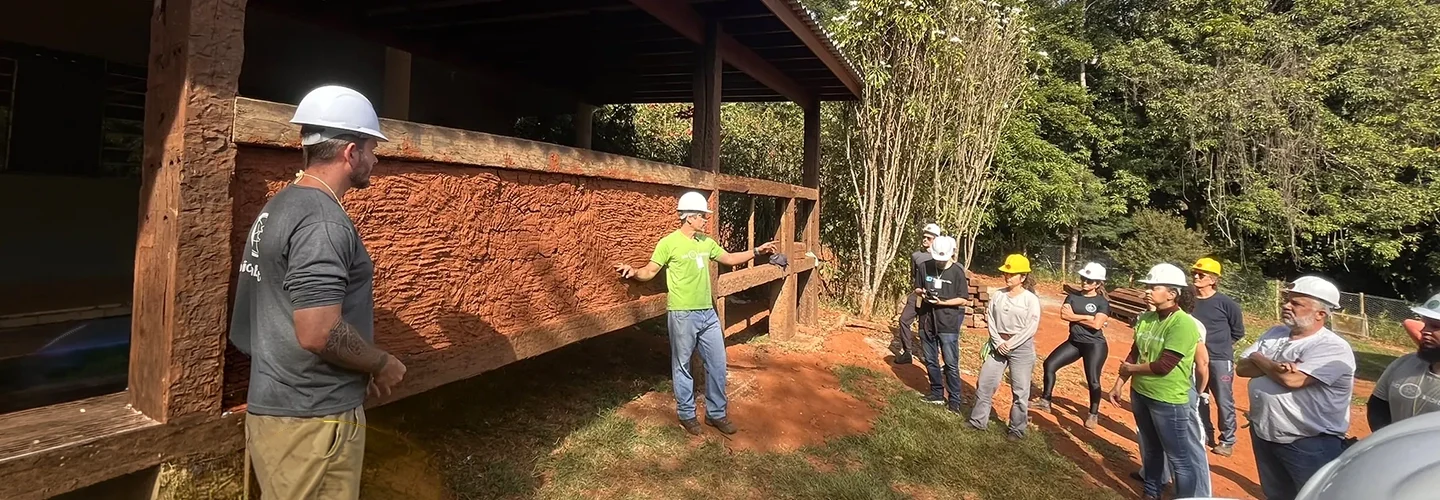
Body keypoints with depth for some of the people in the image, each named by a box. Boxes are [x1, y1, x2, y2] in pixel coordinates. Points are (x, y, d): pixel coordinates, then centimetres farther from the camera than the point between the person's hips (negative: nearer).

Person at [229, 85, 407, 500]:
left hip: (278, 405, 10)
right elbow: (319, 333, -27)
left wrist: (365, 366, 15)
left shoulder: (279, 207, 11)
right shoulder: (323, 222, -21)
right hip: (312, 419, -10)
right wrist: (383, 365, -10)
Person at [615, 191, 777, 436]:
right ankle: (686, 414, 24)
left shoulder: (706, 242, 9)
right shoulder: (669, 243, -10)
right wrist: (633, 272, -27)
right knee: (682, 366, 8)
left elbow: (729, 258, 21)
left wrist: (756, 252, 16)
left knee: (717, 364, 11)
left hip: (708, 313, 6)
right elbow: (650, 271, -7)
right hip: (683, 315, -6)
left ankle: (716, 413, 25)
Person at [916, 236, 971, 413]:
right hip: (927, 321, 5)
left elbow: (964, 300, -6)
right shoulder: (927, 267, 3)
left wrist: (942, 302, -18)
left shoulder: (957, 272, -7)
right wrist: (922, 293, -6)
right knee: (930, 361, 14)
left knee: (951, 364, 0)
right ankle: (937, 394, 29)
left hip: (948, 324, -4)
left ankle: (954, 401, 10)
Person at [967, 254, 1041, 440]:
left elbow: (1031, 328, -13)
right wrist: (998, 342, -9)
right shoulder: (998, 295, 3)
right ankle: (978, 421, 20)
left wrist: (1010, 345, -15)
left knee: (1020, 391, 5)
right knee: (984, 384, 7)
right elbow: (991, 320, 3)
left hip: (1021, 348, -4)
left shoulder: (1031, 299, -9)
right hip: (998, 344, 4)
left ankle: (1017, 429, 20)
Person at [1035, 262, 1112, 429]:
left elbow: (1097, 324, -21)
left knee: (1093, 381, -5)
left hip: (1095, 345, -5)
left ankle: (1094, 414, 17)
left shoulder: (1102, 302, -7)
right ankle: (1045, 401, 12)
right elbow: (1063, 314, -10)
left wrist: (1074, 316, -11)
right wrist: (1087, 317, -18)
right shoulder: (1073, 296, 6)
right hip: (1074, 342, 5)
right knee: (1049, 364, -1)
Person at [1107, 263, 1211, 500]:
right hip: (1140, 394, 8)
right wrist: (1119, 385, 10)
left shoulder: (1184, 324, -20)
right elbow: (1133, 354, 9)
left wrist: (1131, 369, -7)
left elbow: (1163, 366, -23)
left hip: (1170, 401, -7)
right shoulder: (1146, 318, 1)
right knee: (1151, 449, 24)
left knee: (1182, 458, 2)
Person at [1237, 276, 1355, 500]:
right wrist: (1274, 367, -19)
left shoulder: (1333, 348, -16)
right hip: (1264, 436, 7)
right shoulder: (1274, 334, 6)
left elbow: (1292, 379, -28)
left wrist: (1259, 359, -11)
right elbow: (1242, 367, 1)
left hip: (1310, 445, -7)